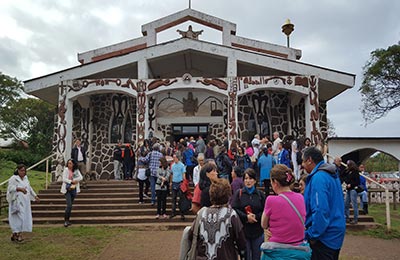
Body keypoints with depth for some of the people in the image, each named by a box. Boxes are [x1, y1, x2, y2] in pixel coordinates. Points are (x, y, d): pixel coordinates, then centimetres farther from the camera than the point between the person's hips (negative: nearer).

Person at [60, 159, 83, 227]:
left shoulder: (76, 170, 7)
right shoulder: (66, 170, -2)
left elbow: (81, 177, -2)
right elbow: (64, 179, -8)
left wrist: (74, 180, -14)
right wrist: (72, 181, -12)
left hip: (74, 189, 4)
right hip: (67, 189, -4)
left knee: (70, 206, 10)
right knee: (69, 205, -13)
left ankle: (67, 220, 20)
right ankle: (65, 220, -2)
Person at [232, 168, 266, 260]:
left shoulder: (260, 195, 6)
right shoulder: (238, 193, 2)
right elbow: (233, 209, -7)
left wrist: (256, 217, -15)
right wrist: (246, 217, -18)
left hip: (258, 231, 2)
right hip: (243, 230, -1)